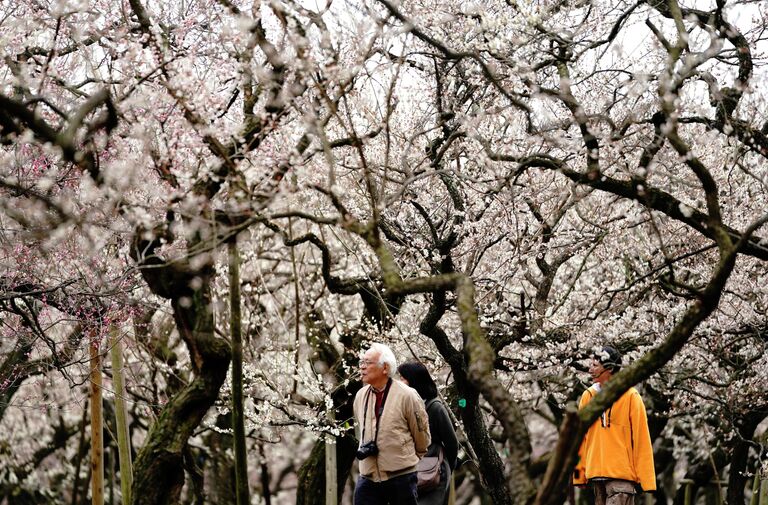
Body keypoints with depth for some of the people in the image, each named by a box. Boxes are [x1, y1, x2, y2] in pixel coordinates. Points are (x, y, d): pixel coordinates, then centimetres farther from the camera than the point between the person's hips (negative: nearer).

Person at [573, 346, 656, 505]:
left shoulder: (630, 396, -3)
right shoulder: (588, 396, 11)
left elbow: (641, 439, -5)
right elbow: (581, 438, 14)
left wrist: (646, 479, -10)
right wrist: (579, 471, 8)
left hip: (621, 474, -5)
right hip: (596, 473, 5)